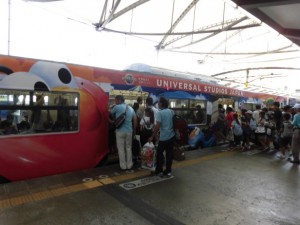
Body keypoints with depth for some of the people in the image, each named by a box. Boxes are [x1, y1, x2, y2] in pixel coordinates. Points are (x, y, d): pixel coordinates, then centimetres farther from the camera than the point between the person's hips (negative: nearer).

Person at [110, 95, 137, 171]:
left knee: (121, 149, 5)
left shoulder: (117, 107, -7)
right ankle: (129, 166, 18)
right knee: (128, 148, 13)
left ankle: (123, 166, 10)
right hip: (129, 131, 4)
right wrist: (134, 130, 20)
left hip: (120, 131, -4)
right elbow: (135, 120, 11)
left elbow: (111, 113, 11)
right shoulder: (131, 108, 9)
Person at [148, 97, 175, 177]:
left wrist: (152, 137, -11)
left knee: (160, 154, 8)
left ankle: (159, 171, 15)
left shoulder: (160, 113, -13)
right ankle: (168, 171, 17)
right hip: (172, 136, 6)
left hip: (164, 137, -6)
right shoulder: (172, 112, 7)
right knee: (169, 154, 10)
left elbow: (157, 126, -18)